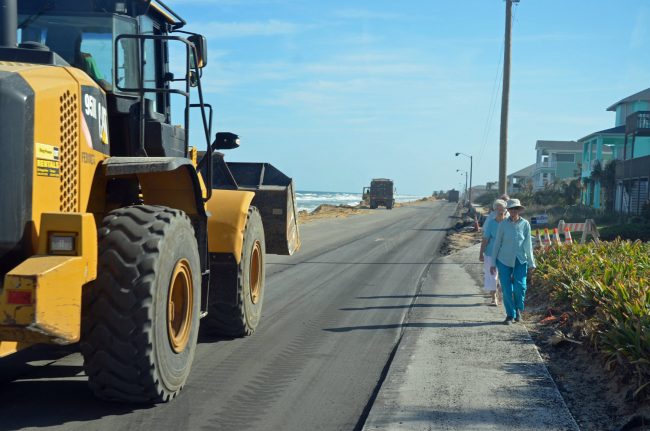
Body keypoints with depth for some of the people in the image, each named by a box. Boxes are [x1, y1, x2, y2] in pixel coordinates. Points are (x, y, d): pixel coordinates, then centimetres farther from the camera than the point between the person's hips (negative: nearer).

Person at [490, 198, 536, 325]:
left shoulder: (525, 224, -2)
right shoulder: (503, 224, -3)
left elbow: (528, 244, 3)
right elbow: (497, 243, 2)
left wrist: (531, 263, 4)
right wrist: (493, 262, 2)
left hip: (520, 260, 0)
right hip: (504, 260, 0)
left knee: (520, 286, -10)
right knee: (506, 289, -2)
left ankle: (518, 309, 17)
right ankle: (510, 315, 13)